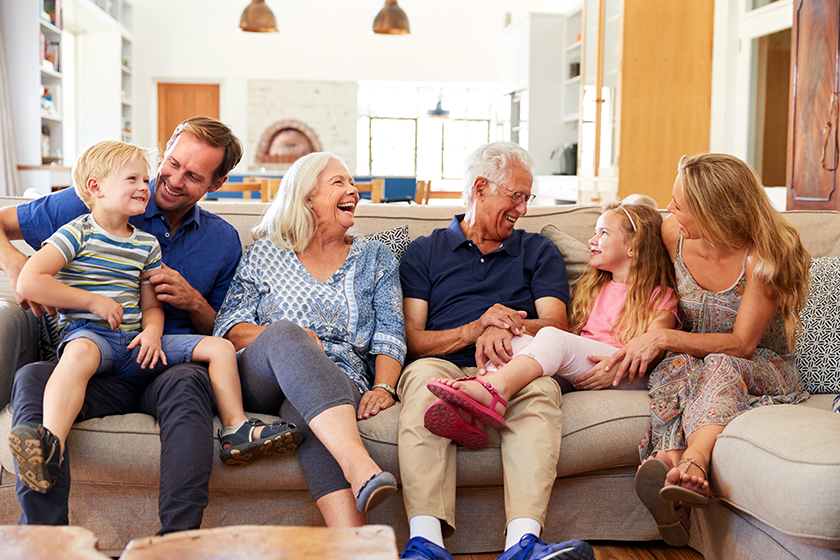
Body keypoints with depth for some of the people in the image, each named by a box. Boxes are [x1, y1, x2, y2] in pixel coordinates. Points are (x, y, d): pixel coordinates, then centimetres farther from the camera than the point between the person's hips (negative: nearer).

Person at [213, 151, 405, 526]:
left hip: (340, 381, 0)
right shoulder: (265, 254, 19)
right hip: (261, 382, 0)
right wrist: (283, 337, -10)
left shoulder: (375, 258, 22)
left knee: (307, 412, -39)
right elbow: (229, 328, 10)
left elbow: (390, 334, 10)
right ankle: (360, 467, -59)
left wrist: (383, 387, -11)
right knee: (284, 333, -37)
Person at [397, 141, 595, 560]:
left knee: (540, 387, -34)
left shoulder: (539, 252, 25)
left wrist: (508, 328, -14)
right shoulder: (423, 253, 20)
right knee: (423, 374, -36)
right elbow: (411, 339, 7)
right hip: (446, 366, -1)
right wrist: (475, 329, -12)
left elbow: (556, 325, 9)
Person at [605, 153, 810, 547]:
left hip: (762, 372, -3)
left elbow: (741, 344, -21)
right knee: (677, 365, -33)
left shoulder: (764, 255, -18)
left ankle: (691, 462, -63)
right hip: (694, 360, 4)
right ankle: (671, 458, -56)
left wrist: (663, 338, -29)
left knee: (721, 366, -38)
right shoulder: (673, 233, -3)